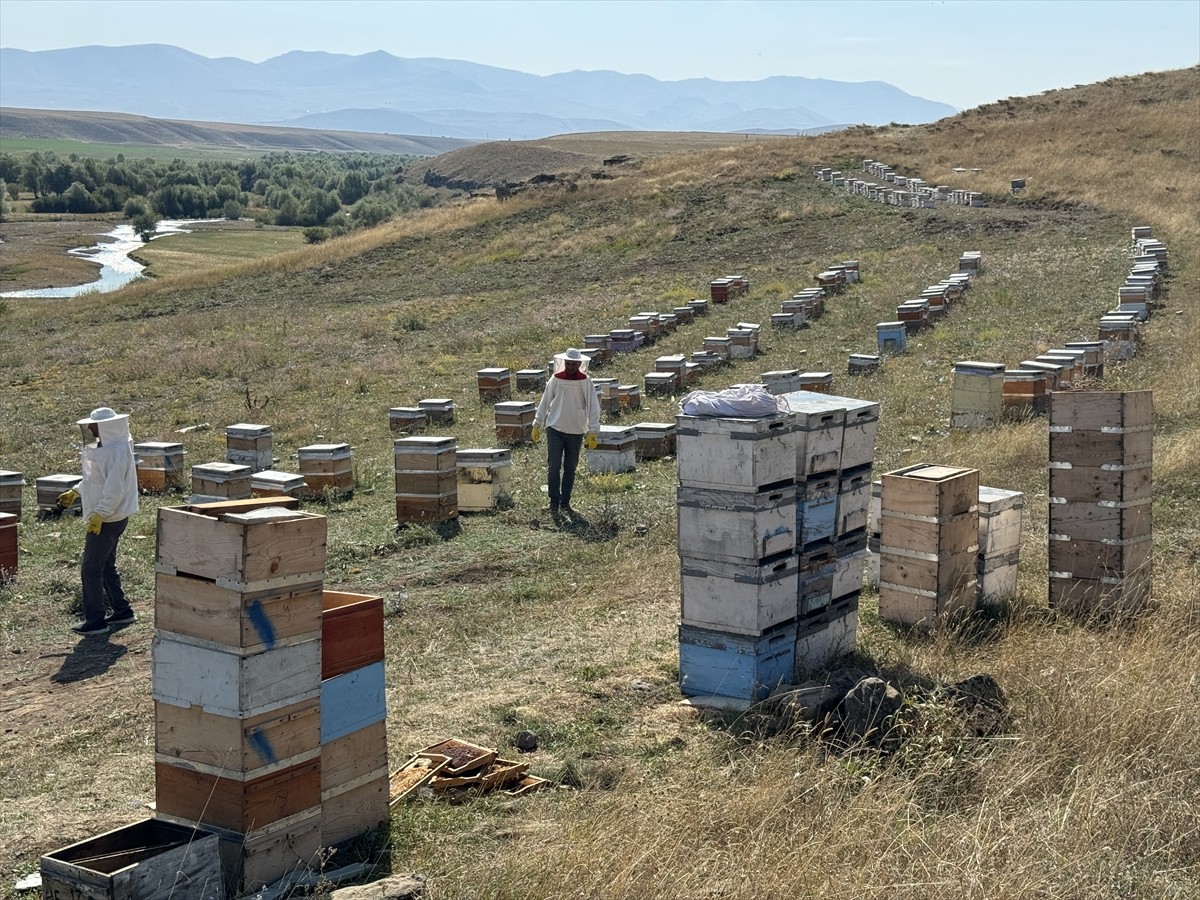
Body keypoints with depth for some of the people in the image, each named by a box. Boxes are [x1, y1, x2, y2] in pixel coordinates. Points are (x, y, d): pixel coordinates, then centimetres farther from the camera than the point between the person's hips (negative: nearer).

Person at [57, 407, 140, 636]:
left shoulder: (117, 451, -22)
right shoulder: (106, 447, 11)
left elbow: (114, 489, -26)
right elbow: (95, 479, 25)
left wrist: (98, 515, -26)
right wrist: (74, 493, 25)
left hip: (107, 519, -11)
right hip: (107, 518, 11)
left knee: (91, 569, -6)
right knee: (106, 566, 19)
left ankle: (95, 620, 0)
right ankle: (122, 611, 27)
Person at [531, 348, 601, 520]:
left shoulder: (585, 382, -6)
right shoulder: (555, 379, -3)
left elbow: (593, 407, -6)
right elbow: (545, 402, 5)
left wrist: (592, 432, -12)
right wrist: (537, 425, 5)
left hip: (576, 432, 0)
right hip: (555, 429, 0)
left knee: (570, 469, 9)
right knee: (553, 467, -5)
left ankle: (565, 503, 20)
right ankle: (554, 503, 1)